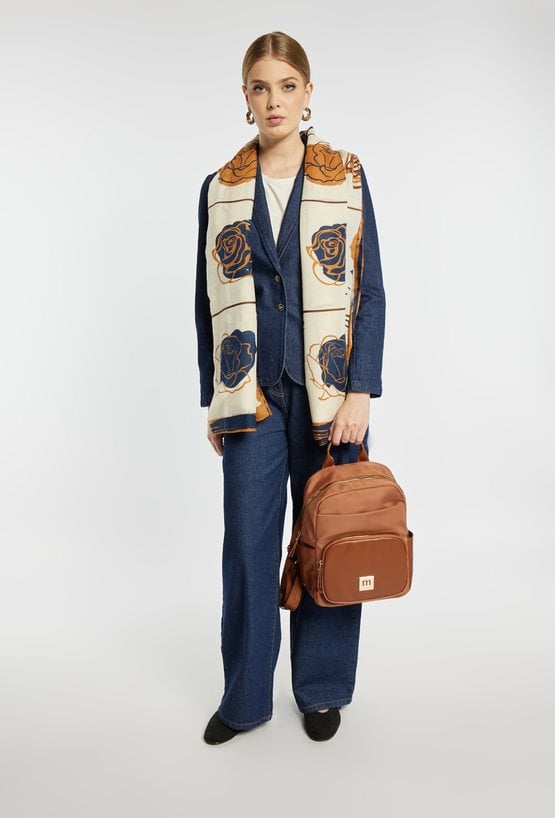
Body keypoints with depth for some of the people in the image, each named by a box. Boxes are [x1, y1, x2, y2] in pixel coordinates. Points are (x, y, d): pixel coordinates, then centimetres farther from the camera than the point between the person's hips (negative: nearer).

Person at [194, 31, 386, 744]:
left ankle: (322, 689, 26)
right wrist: (214, 401, 7)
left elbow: (370, 291, 0)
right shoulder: (220, 188, 8)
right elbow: (208, 302, 10)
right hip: (253, 392, 1)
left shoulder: (346, 178, 4)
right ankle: (245, 697, 22)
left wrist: (360, 391, -9)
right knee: (248, 543, 3)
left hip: (329, 389, -1)